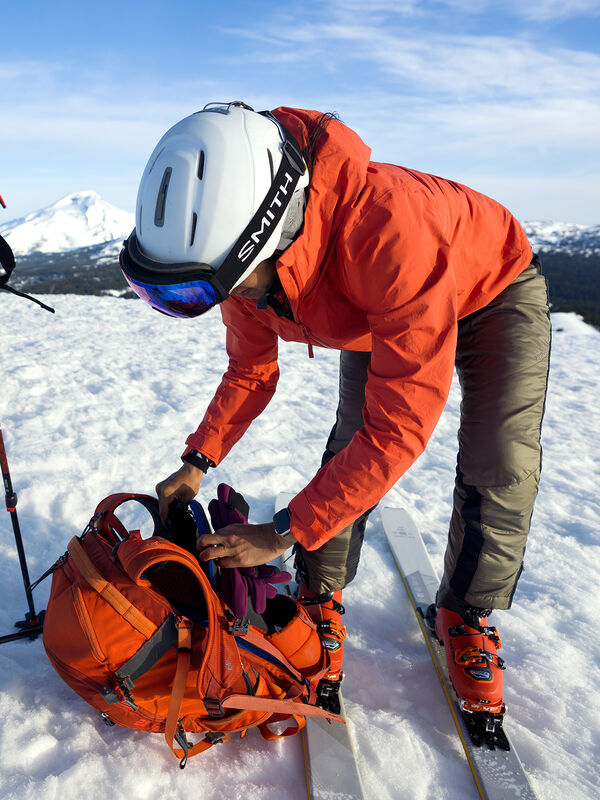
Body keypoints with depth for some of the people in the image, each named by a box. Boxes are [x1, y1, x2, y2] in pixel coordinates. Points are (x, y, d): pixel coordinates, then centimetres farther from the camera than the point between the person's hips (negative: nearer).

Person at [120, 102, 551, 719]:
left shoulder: (390, 228, -48)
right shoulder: (237, 247, -26)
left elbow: (401, 424, -44)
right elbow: (251, 369, -7)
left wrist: (284, 533, -38)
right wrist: (197, 462, -16)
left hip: (493, 291, -4)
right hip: (374, 315, 4)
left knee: (499, 472, -14)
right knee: (350, 451, -11)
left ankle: (465, 615, 11)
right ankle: (321, 598, 11)